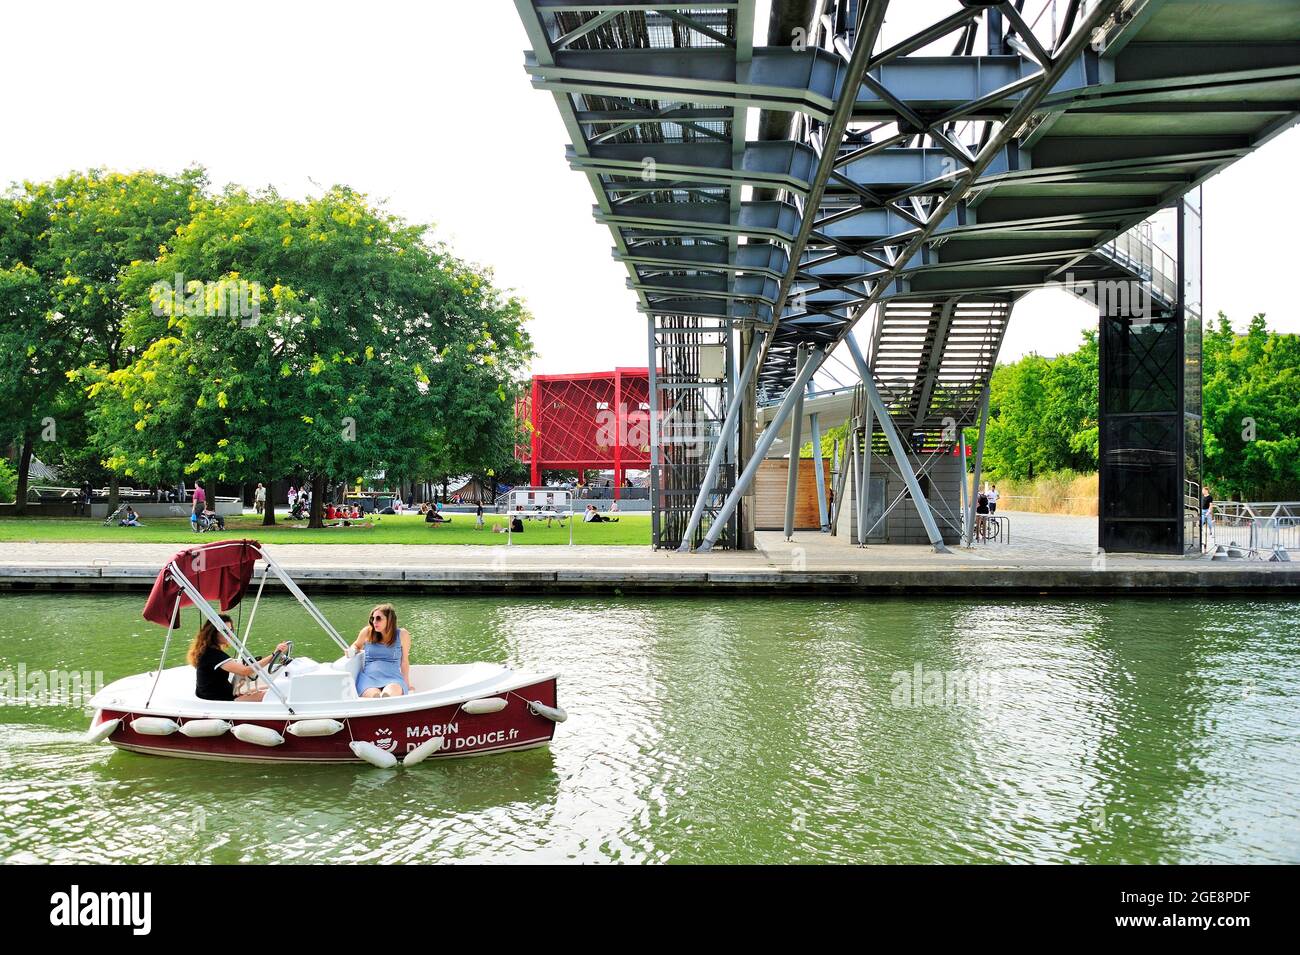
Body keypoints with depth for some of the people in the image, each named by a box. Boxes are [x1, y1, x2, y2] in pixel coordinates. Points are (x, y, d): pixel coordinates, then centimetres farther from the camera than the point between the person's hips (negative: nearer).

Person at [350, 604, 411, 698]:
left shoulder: (402, 635, 6)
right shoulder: (367, 632, 9)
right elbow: (357, 646, 29)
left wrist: (406, 683, 23)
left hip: (393, 678, -1)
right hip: (369, 677, 1)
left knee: (388, 694, -41)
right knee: (374, 696, -40)